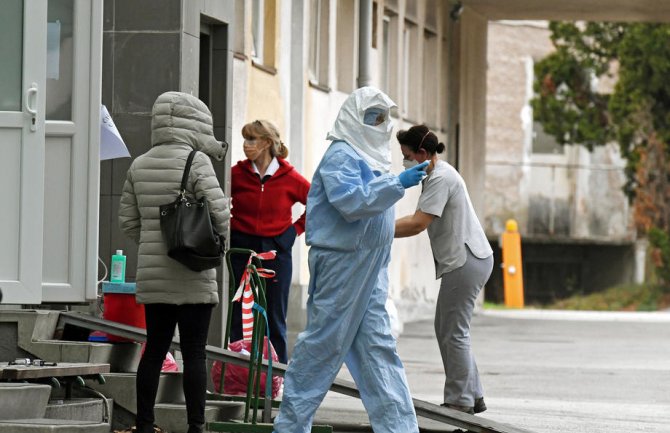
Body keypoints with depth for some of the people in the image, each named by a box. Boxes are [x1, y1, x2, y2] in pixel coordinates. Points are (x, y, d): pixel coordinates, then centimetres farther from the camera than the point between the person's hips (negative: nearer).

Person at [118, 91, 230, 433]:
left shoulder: (140, 166, 8)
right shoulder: (196, 162, -11)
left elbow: (128, 221, 11)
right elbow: (218, 212, -16)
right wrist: (215, 238, 3)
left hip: (152, 274, 6)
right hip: (192, 277, -6)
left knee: (154, 349, 11)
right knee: (194, 353, -2)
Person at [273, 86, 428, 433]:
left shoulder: (369, 157, 18)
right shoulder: (340, 156, -11)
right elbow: (350, 201, -25)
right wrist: (397, 183, -28)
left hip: (368, 270, 9)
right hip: (340, 264, -9)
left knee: (377, 346, 5)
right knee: (323, 343, -4)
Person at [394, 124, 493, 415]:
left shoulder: (441, 179, -17)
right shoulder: (438, 175, 16)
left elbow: (417, 224, -22)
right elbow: (420, 219, 18)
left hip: (465, 261, -11)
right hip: (464, 261, 11)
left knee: (453, 333, -6)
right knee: (446, 329, 14)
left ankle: (459, 400, -1)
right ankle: (473, 396, 18)